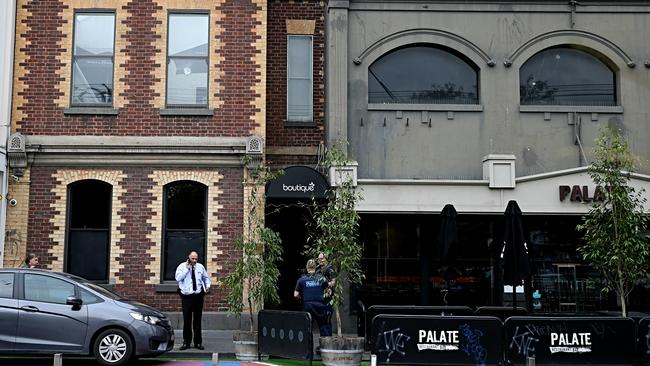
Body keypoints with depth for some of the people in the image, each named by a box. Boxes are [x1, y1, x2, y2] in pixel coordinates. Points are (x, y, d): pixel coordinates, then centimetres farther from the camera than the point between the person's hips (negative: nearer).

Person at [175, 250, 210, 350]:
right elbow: (178, 278, -14)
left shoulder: (200, 267, 11)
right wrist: (187, 268, -14)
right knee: (187, 320, -1)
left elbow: (206, 277, 25)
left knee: (197, 320, 6)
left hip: (198, 296, 3)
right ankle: (186, 342, 9)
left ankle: (198, 342, 12)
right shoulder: (182, 266, 1)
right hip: (187, 297, -3)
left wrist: (207, 286, 7)